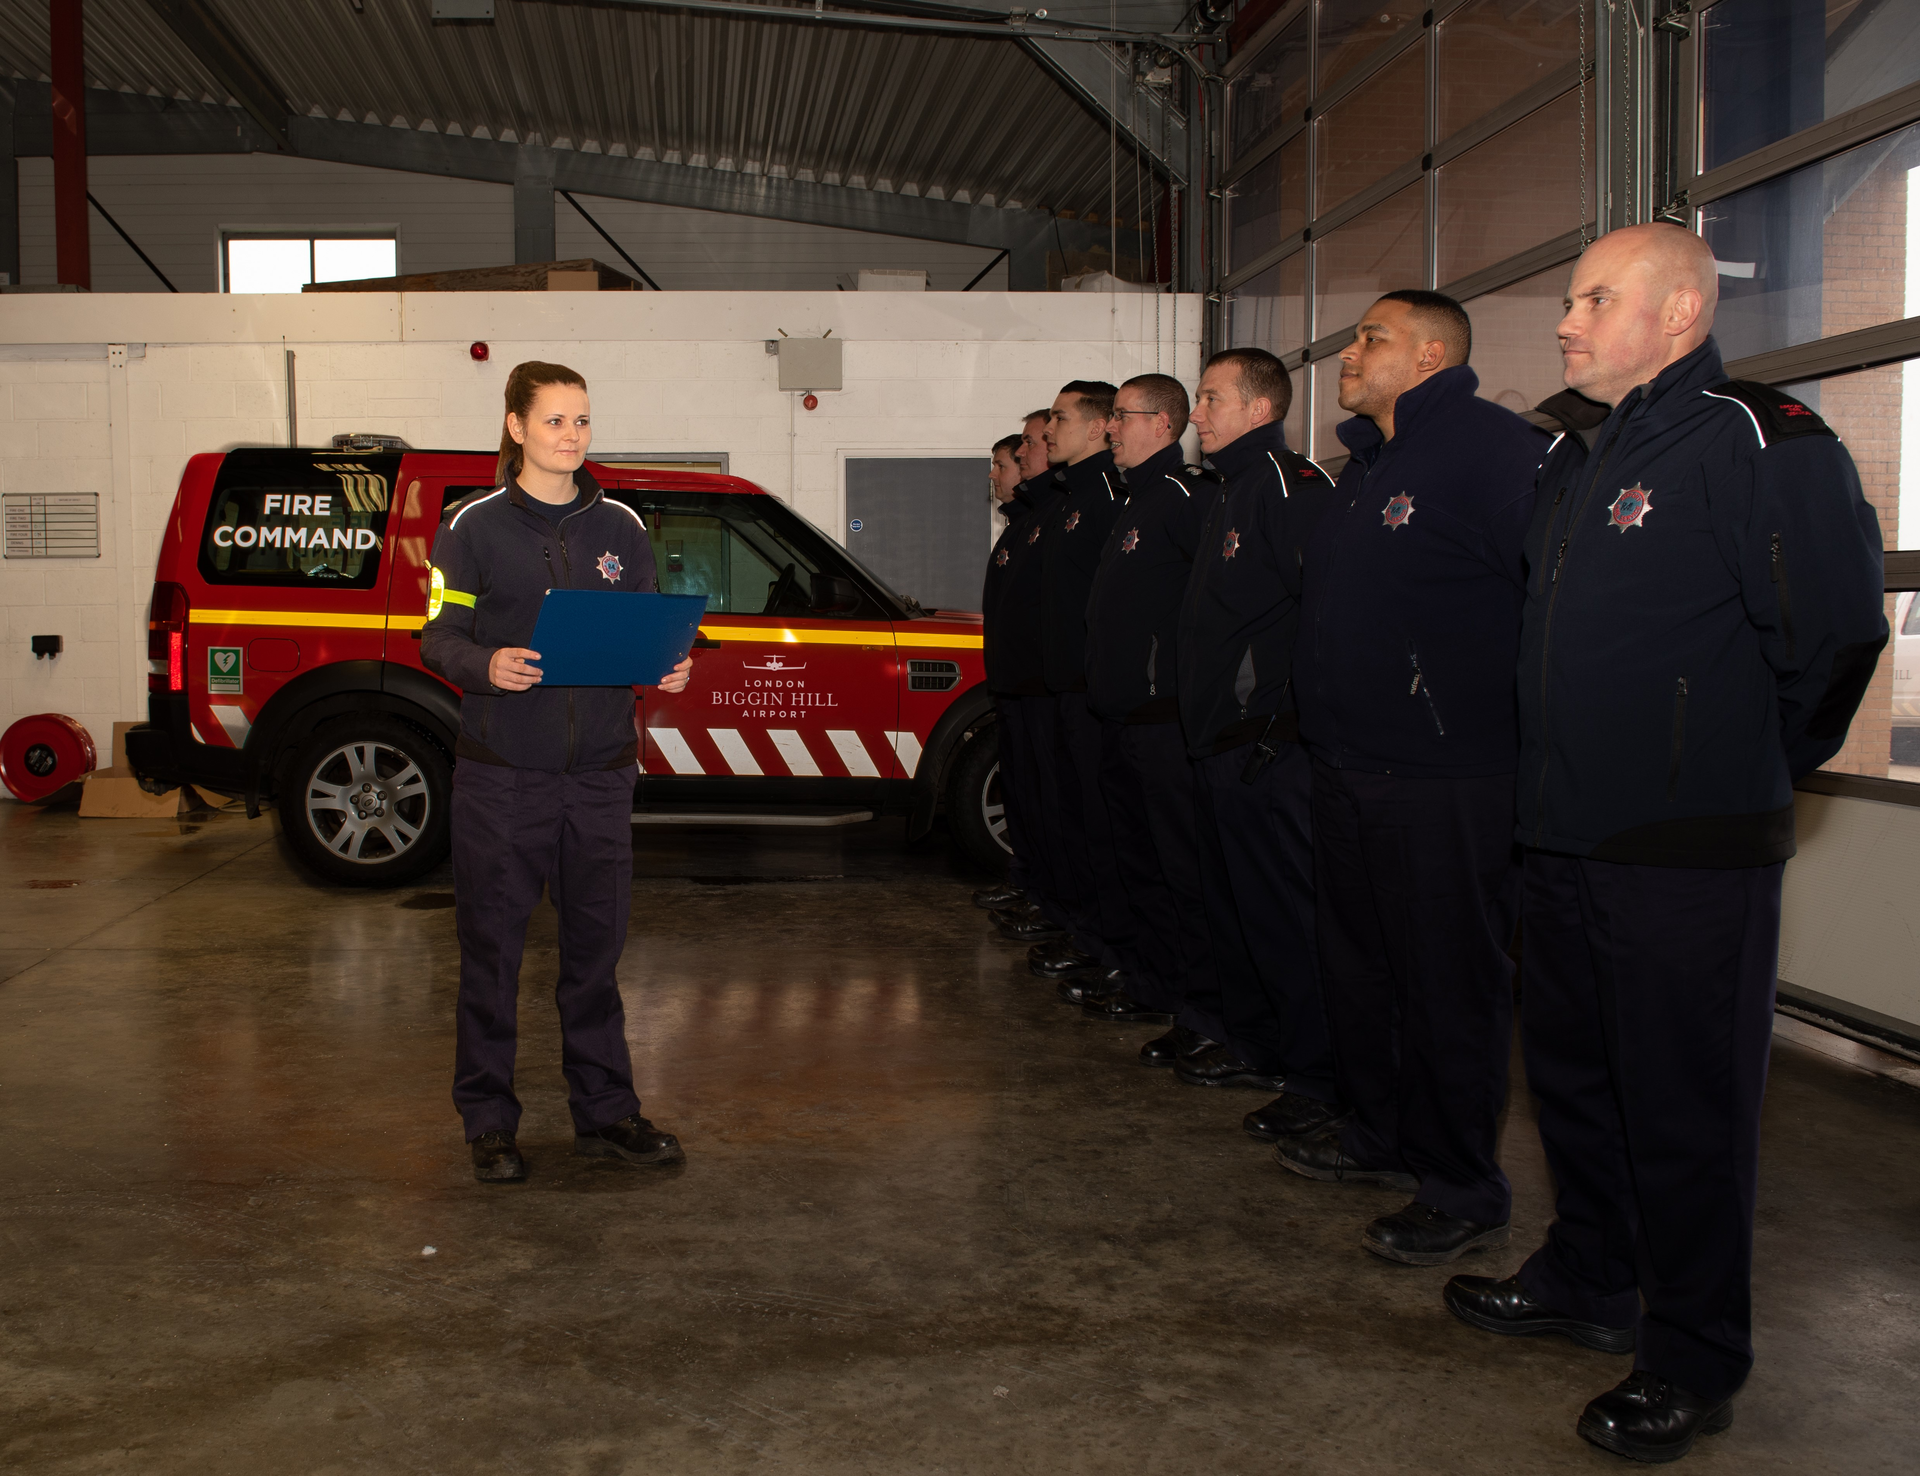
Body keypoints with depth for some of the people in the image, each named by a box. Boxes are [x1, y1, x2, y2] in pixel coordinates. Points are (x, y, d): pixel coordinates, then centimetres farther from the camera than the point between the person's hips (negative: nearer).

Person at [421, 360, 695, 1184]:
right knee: (491, 947, 4)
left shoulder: (620, 527, 10)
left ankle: (605, 1114, 21)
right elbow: (439, 637, -1)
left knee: (596, 946, 10)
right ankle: (489, 1123, 17)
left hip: (600, 772, 3)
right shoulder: (474, 528, 0)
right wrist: (487, 667, -22)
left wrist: (669, 668, -5)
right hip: (501, 773, -3)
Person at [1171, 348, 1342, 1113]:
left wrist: (1289, 720, -20)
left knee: (1285, 913, -5)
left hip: (1268, 744, -10)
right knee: (1232, 904, 17)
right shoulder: (1233, 491, 18)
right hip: (1219, 743, 10)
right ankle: (1250, 1041, 30)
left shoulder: (1291, 485, -13)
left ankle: (1317, 1077, 4)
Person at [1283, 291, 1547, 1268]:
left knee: (1450, 985, 0)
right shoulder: (1365, 463, 17)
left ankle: (1464, 1194, 13)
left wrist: (1521, 727, -18)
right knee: (1357, 966, 18)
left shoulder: (1494, 450, -14)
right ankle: (1380, 1137, 35)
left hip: (1447, 782, -10)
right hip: (1348, 767, 10)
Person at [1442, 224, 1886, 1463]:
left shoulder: (1759, 442, -13)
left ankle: (1694, 1361, 17)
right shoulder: (1575, 458, 14)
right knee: (1572, 1068, 19)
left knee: (1686, 1105, 2)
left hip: (1691, 857, -9)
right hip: (1565, 836, 9)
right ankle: (1591, 1279, 37)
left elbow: (1837, 630, -16)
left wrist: (1761, 768, -5)